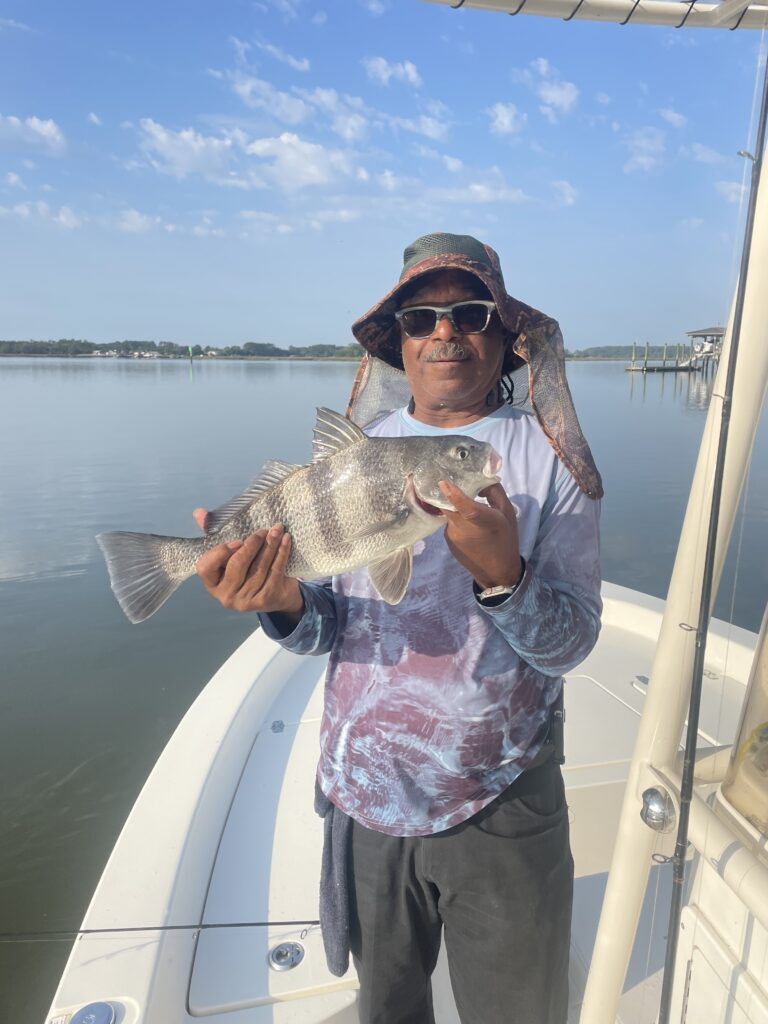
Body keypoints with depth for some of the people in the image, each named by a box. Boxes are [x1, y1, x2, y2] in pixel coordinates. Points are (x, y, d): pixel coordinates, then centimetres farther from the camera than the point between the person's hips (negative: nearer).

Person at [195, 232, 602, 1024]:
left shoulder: (549, 457, -9)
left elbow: (569, 644, -13)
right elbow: (327, 630, -3)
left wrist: (502, 575, -33)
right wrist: (287, 604, -25)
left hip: (499, 810, -2)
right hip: (367, 794, 3)